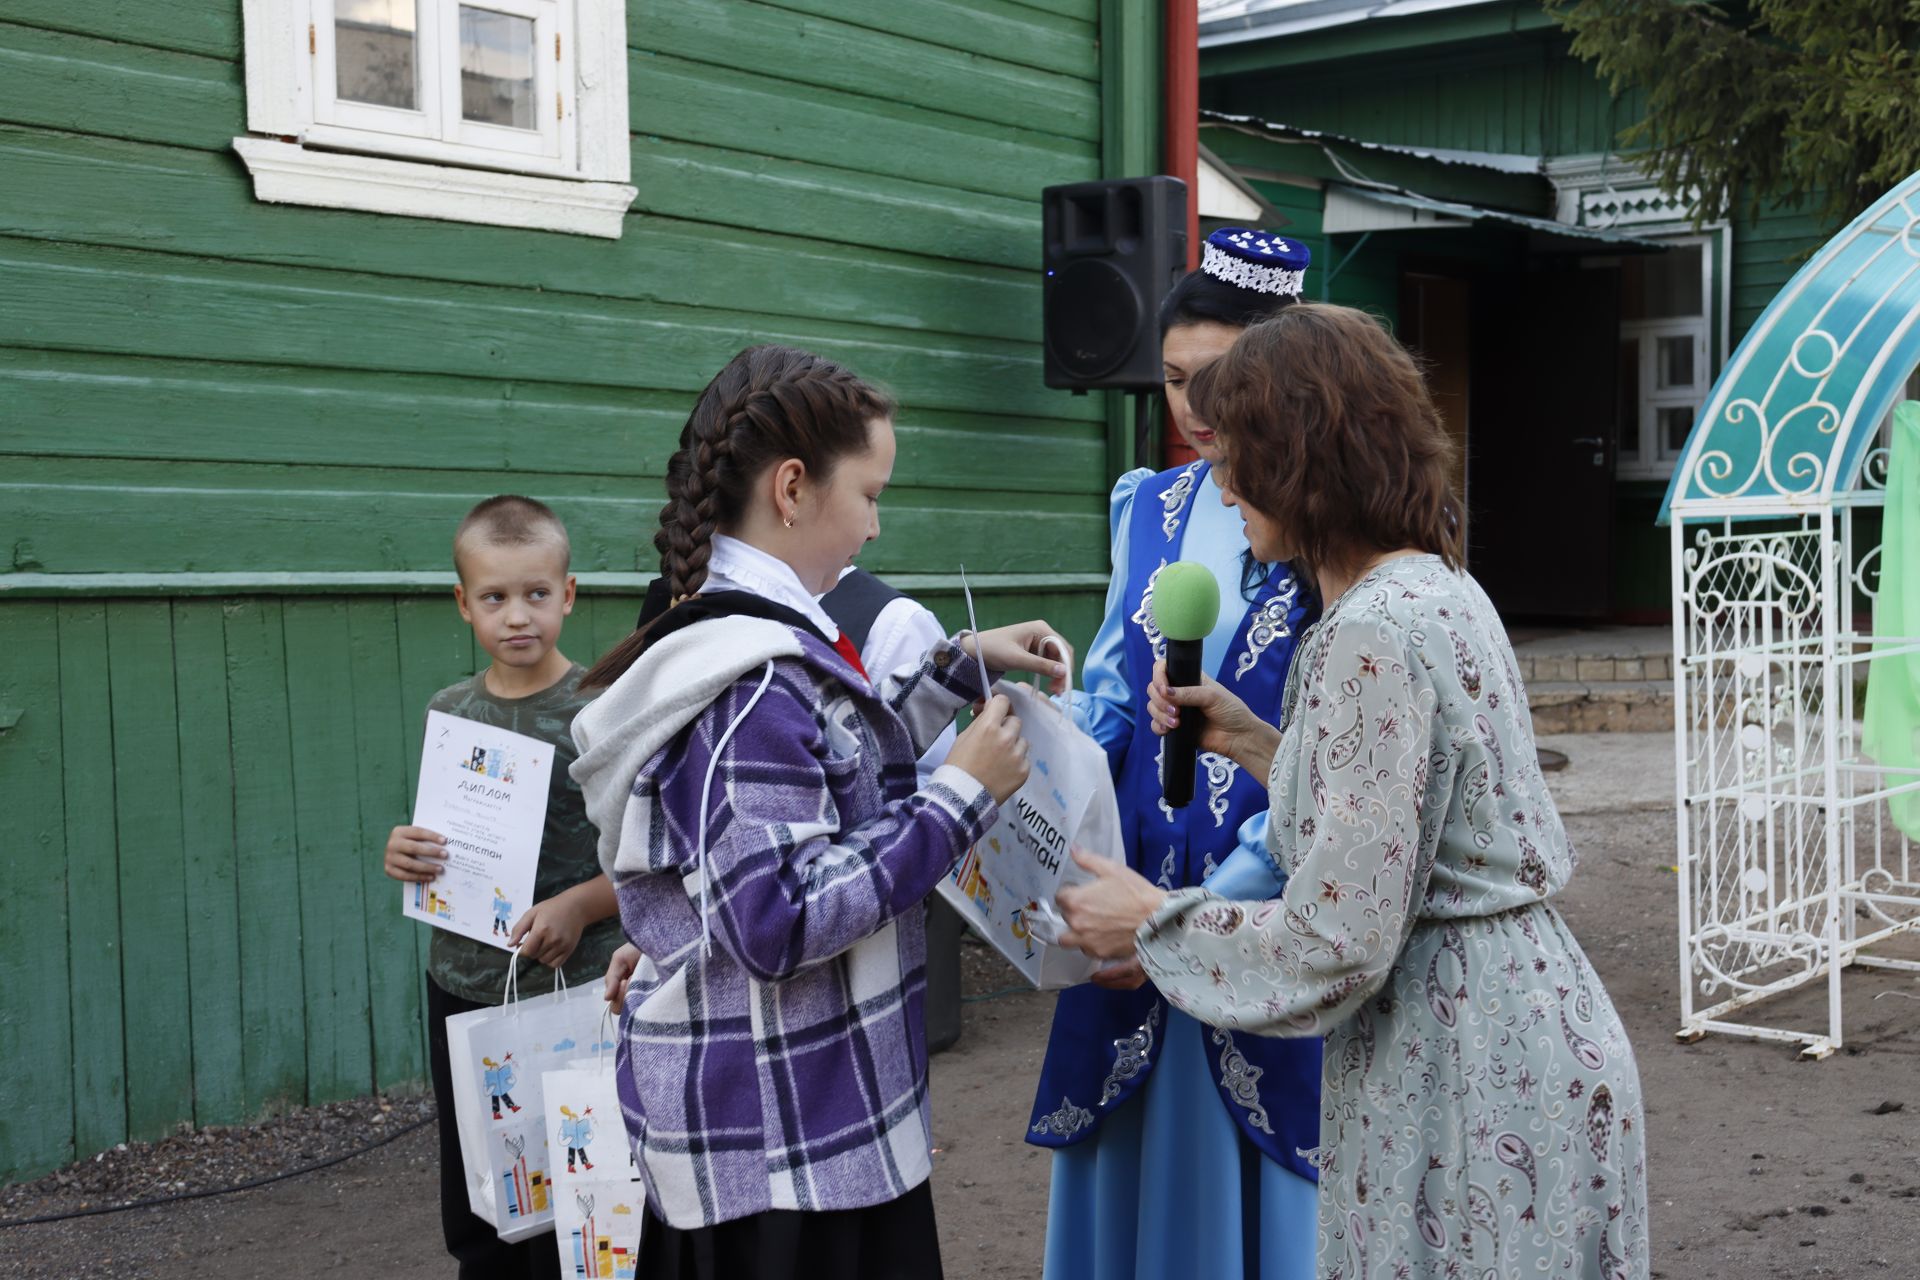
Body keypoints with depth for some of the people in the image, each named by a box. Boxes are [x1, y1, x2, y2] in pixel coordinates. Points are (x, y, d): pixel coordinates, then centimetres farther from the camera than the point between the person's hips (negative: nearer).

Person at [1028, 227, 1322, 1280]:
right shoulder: (1151, 510, 8)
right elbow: (1108, 699, 8)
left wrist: (1204, 914, -23)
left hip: (1274, 906, -5)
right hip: (1140, 893, 5)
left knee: (1261, 1178, 6)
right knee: (1140, 1160, 13)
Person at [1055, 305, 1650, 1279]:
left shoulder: (1372, 636, -22)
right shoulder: (1442, 589, 8)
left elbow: (1339, 944, -22)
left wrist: (1152, 922, -9)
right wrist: (1253, 741, 12)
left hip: (1464, 1076, -10)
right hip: (1528, 1025, 10)